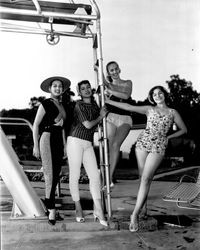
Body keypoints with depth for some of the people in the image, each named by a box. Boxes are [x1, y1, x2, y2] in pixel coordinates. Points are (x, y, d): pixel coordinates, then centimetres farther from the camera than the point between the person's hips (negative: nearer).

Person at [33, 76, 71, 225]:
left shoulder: (63, 106, 15)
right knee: (50, 174, -9)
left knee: (56, 175, 5)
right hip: (47, 138, -6)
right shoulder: (45, 104, -2)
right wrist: (36, 146, -7)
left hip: (59, 140, 6)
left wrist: (64, 145, 13)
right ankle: (51, 209, -3)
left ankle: (49, 205, 16)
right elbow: (36, 125, -2)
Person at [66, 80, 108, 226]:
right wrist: (101, 116, 4)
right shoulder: (79, 105, -5)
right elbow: (88, 125, -10)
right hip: (75, 141, -5)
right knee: (75, 176, 2)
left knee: (95, 175, -3)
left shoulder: (95, 104, 14)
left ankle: (98, 210, 1)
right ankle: (78, 208, 15)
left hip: (88, 144, 6)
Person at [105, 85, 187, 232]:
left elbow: (183, 129, 18)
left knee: (146, 179, -12)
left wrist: (167, 137, 8)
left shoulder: (173, 112, 12)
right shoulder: (149, 109, 13)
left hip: (158, 147, -2)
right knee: (144, 178, 2)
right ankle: (143, 208, 12)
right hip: (143, 143, 2)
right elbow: (129, 107, 7)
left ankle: (135, 214, -13)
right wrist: (108, 101, 2)